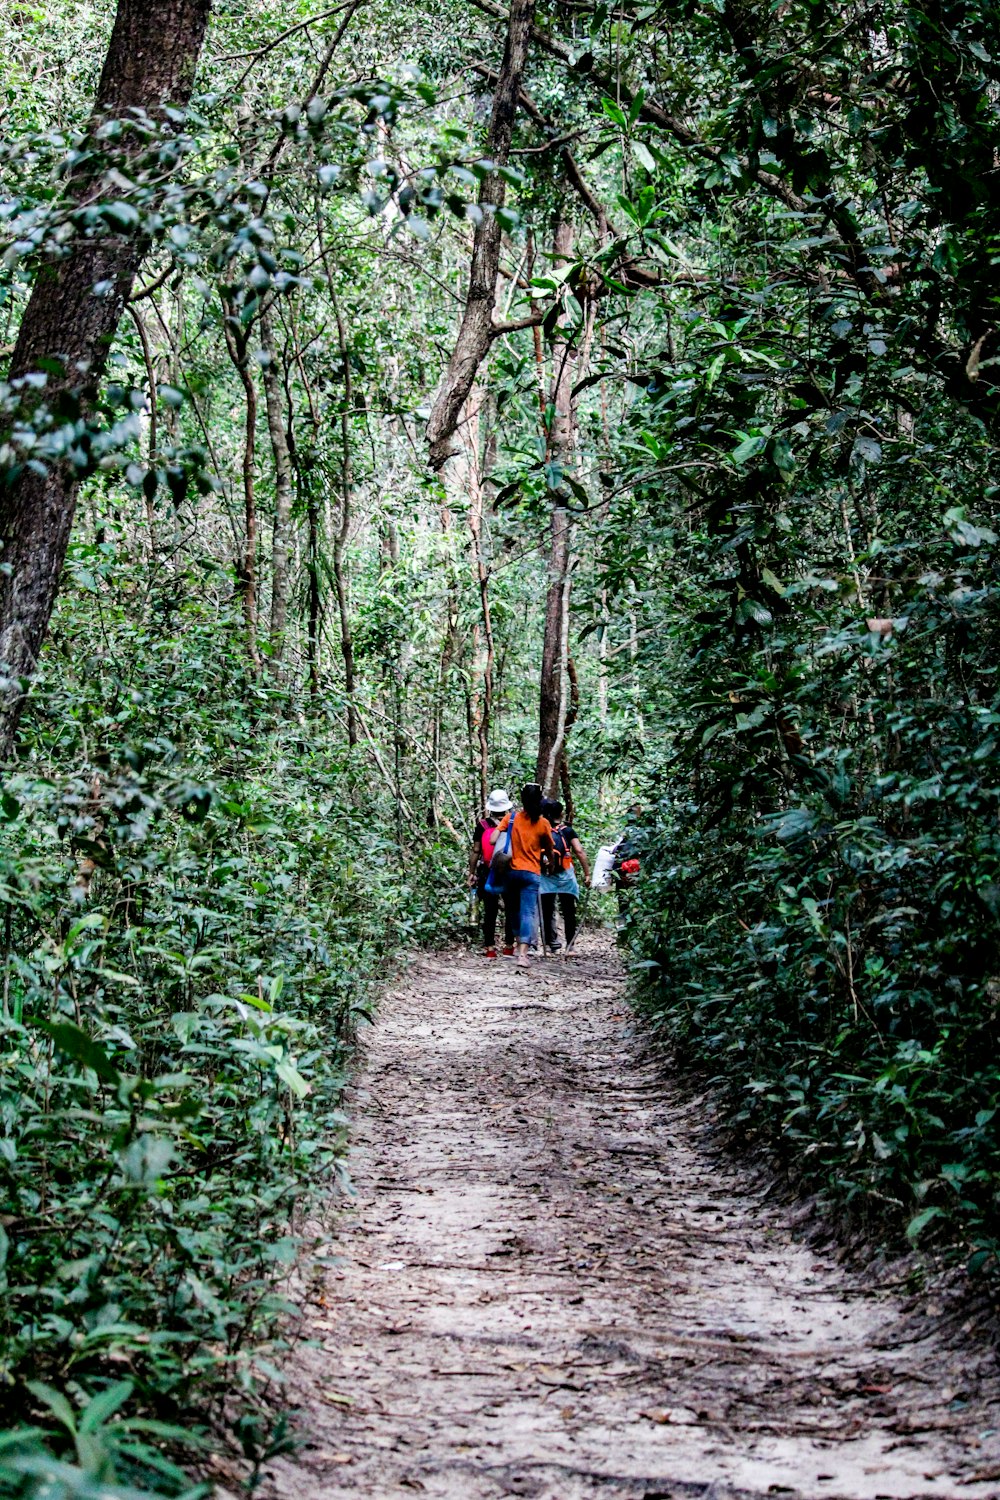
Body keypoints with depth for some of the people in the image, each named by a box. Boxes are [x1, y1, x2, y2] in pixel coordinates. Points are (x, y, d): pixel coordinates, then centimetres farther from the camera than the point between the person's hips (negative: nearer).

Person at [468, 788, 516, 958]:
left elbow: (475, 851, -1)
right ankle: (509, 947, 8)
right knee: (511, 911, 9)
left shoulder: (482, 825, -2)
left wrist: (472, 872, 6)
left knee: (490, 912, 6)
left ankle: (490, 948, 5)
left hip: (488, 872, 1)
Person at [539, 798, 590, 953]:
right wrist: (587, 873, -3)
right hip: (565, 875, -1)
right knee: (568, 911, 6)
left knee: (547, 911, 4)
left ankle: (551, 943, -3)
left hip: (545, 875, 1)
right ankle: (569, 945, 4)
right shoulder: (567, 831, 4)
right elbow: (579, 851, -5)